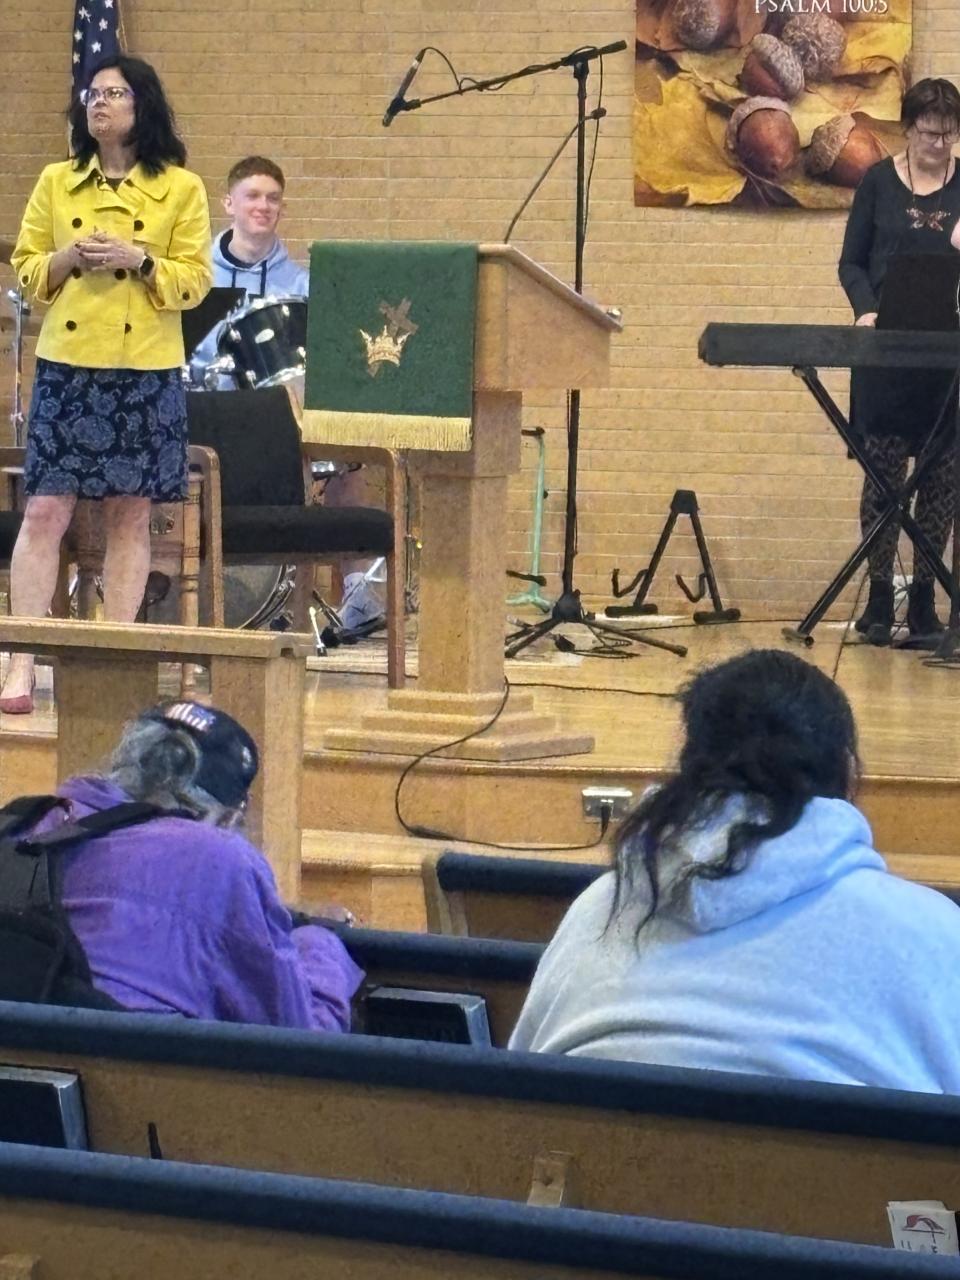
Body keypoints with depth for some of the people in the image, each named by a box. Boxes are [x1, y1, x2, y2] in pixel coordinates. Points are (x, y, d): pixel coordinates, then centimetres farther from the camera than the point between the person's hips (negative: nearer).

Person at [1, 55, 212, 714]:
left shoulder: (182, 188, 2)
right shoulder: (56, 183, 9)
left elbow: (195, 280, 0)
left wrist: (140, 261, -16)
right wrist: (67, 259, -9)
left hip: (146, 369, -1)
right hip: (67, 364, 1)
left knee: (131, 513, 5)